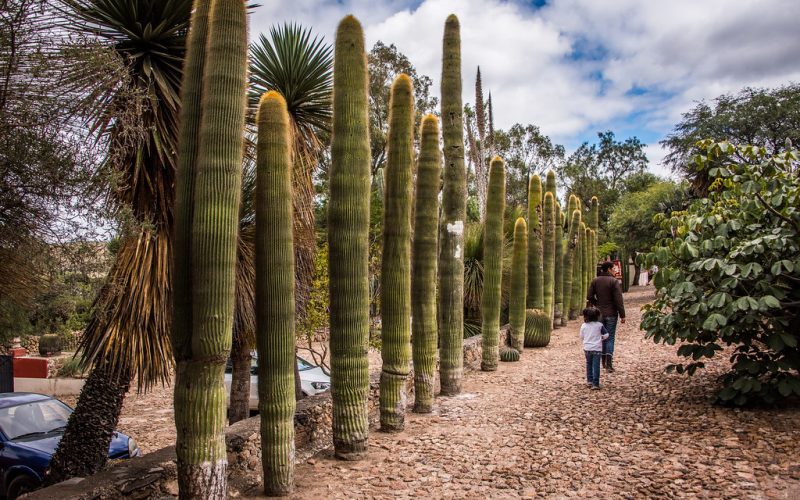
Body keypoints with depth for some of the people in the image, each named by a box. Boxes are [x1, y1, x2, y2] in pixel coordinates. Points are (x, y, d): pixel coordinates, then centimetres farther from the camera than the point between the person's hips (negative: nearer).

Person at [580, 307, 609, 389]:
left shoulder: (583, 326, -3)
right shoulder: (599, 325, -6)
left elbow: (581, 337, 6)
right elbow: (606, 335, -2)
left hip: (587, 348, 2)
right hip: (597, 348, -2)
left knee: (589, 364, 19)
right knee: (596, 366, -1)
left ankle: (589, 380, 24)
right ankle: (595, 383, -5)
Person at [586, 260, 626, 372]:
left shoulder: (595, 281, 3)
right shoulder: (614, 281, -11)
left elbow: (589, 297, 1)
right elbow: (618, 300, -14)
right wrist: (622, 315, -10)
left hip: (599, 314, 4)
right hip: (611, 314, -4)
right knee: (610, 337, 0)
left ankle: (604, 362, 22)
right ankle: (609, 362, -9)